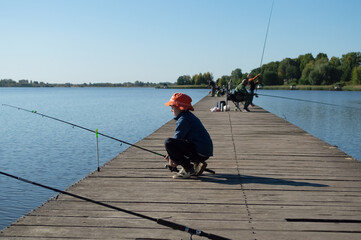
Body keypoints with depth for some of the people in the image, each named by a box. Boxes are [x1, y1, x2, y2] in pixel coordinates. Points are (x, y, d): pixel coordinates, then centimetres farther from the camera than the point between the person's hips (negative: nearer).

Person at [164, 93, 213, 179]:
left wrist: (171, 158, 2)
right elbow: (179, 140, 24)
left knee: (168, 142, -18)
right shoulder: (190, 117, 20)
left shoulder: (183, 120, -13)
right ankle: (197, 164, 14)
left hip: (200, 152, -10)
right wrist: (170, 154, 21)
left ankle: (188, 169, -13)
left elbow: (177, 139, -10)